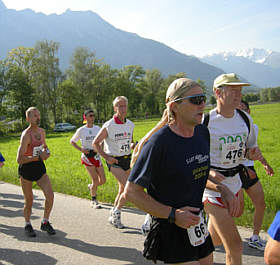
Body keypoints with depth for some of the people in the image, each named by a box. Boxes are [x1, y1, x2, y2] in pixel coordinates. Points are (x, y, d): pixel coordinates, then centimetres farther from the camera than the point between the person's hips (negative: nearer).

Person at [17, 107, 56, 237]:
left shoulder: (42, 131, 5)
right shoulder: (26, 135, -18)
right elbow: (19, 159, -25)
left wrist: (46, 152, 3)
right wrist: (38, 157, -24)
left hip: (39, 167, 5)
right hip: (26, 168, -5)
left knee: (50, 195, -9)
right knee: (29, 200, 6)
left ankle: (45, 223, 10)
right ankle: (27, 225, 30)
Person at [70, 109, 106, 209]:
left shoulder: (97, 128, 4)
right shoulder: (81, 130, -5)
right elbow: (72, 141, 6)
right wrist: (81, 149, -9)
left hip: (96, 156, 4)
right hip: (86, 156, -4)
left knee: (103, 180, 1)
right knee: (95, 179, -9)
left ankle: (91, 187, 33)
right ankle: (94, 201, 10)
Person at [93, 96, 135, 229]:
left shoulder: (130, 124, 5)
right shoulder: (108, 126, -12)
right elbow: (95, 143, -4)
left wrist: (132, 145, -3)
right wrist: (106, 157, -12)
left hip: (127, 159, 6)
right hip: (114, 161, -6)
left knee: (122, 190, 12)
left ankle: (113, 216, 31)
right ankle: (116, 212, 4)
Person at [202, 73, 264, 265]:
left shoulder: (245, 119, 1)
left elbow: (251, 146, 16)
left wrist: (253, 153, -8)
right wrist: (206, 172, -30)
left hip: (235, 183, 6)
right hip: (213, 189, -6)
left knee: (215, 240, 20)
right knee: (234, 246, -6)